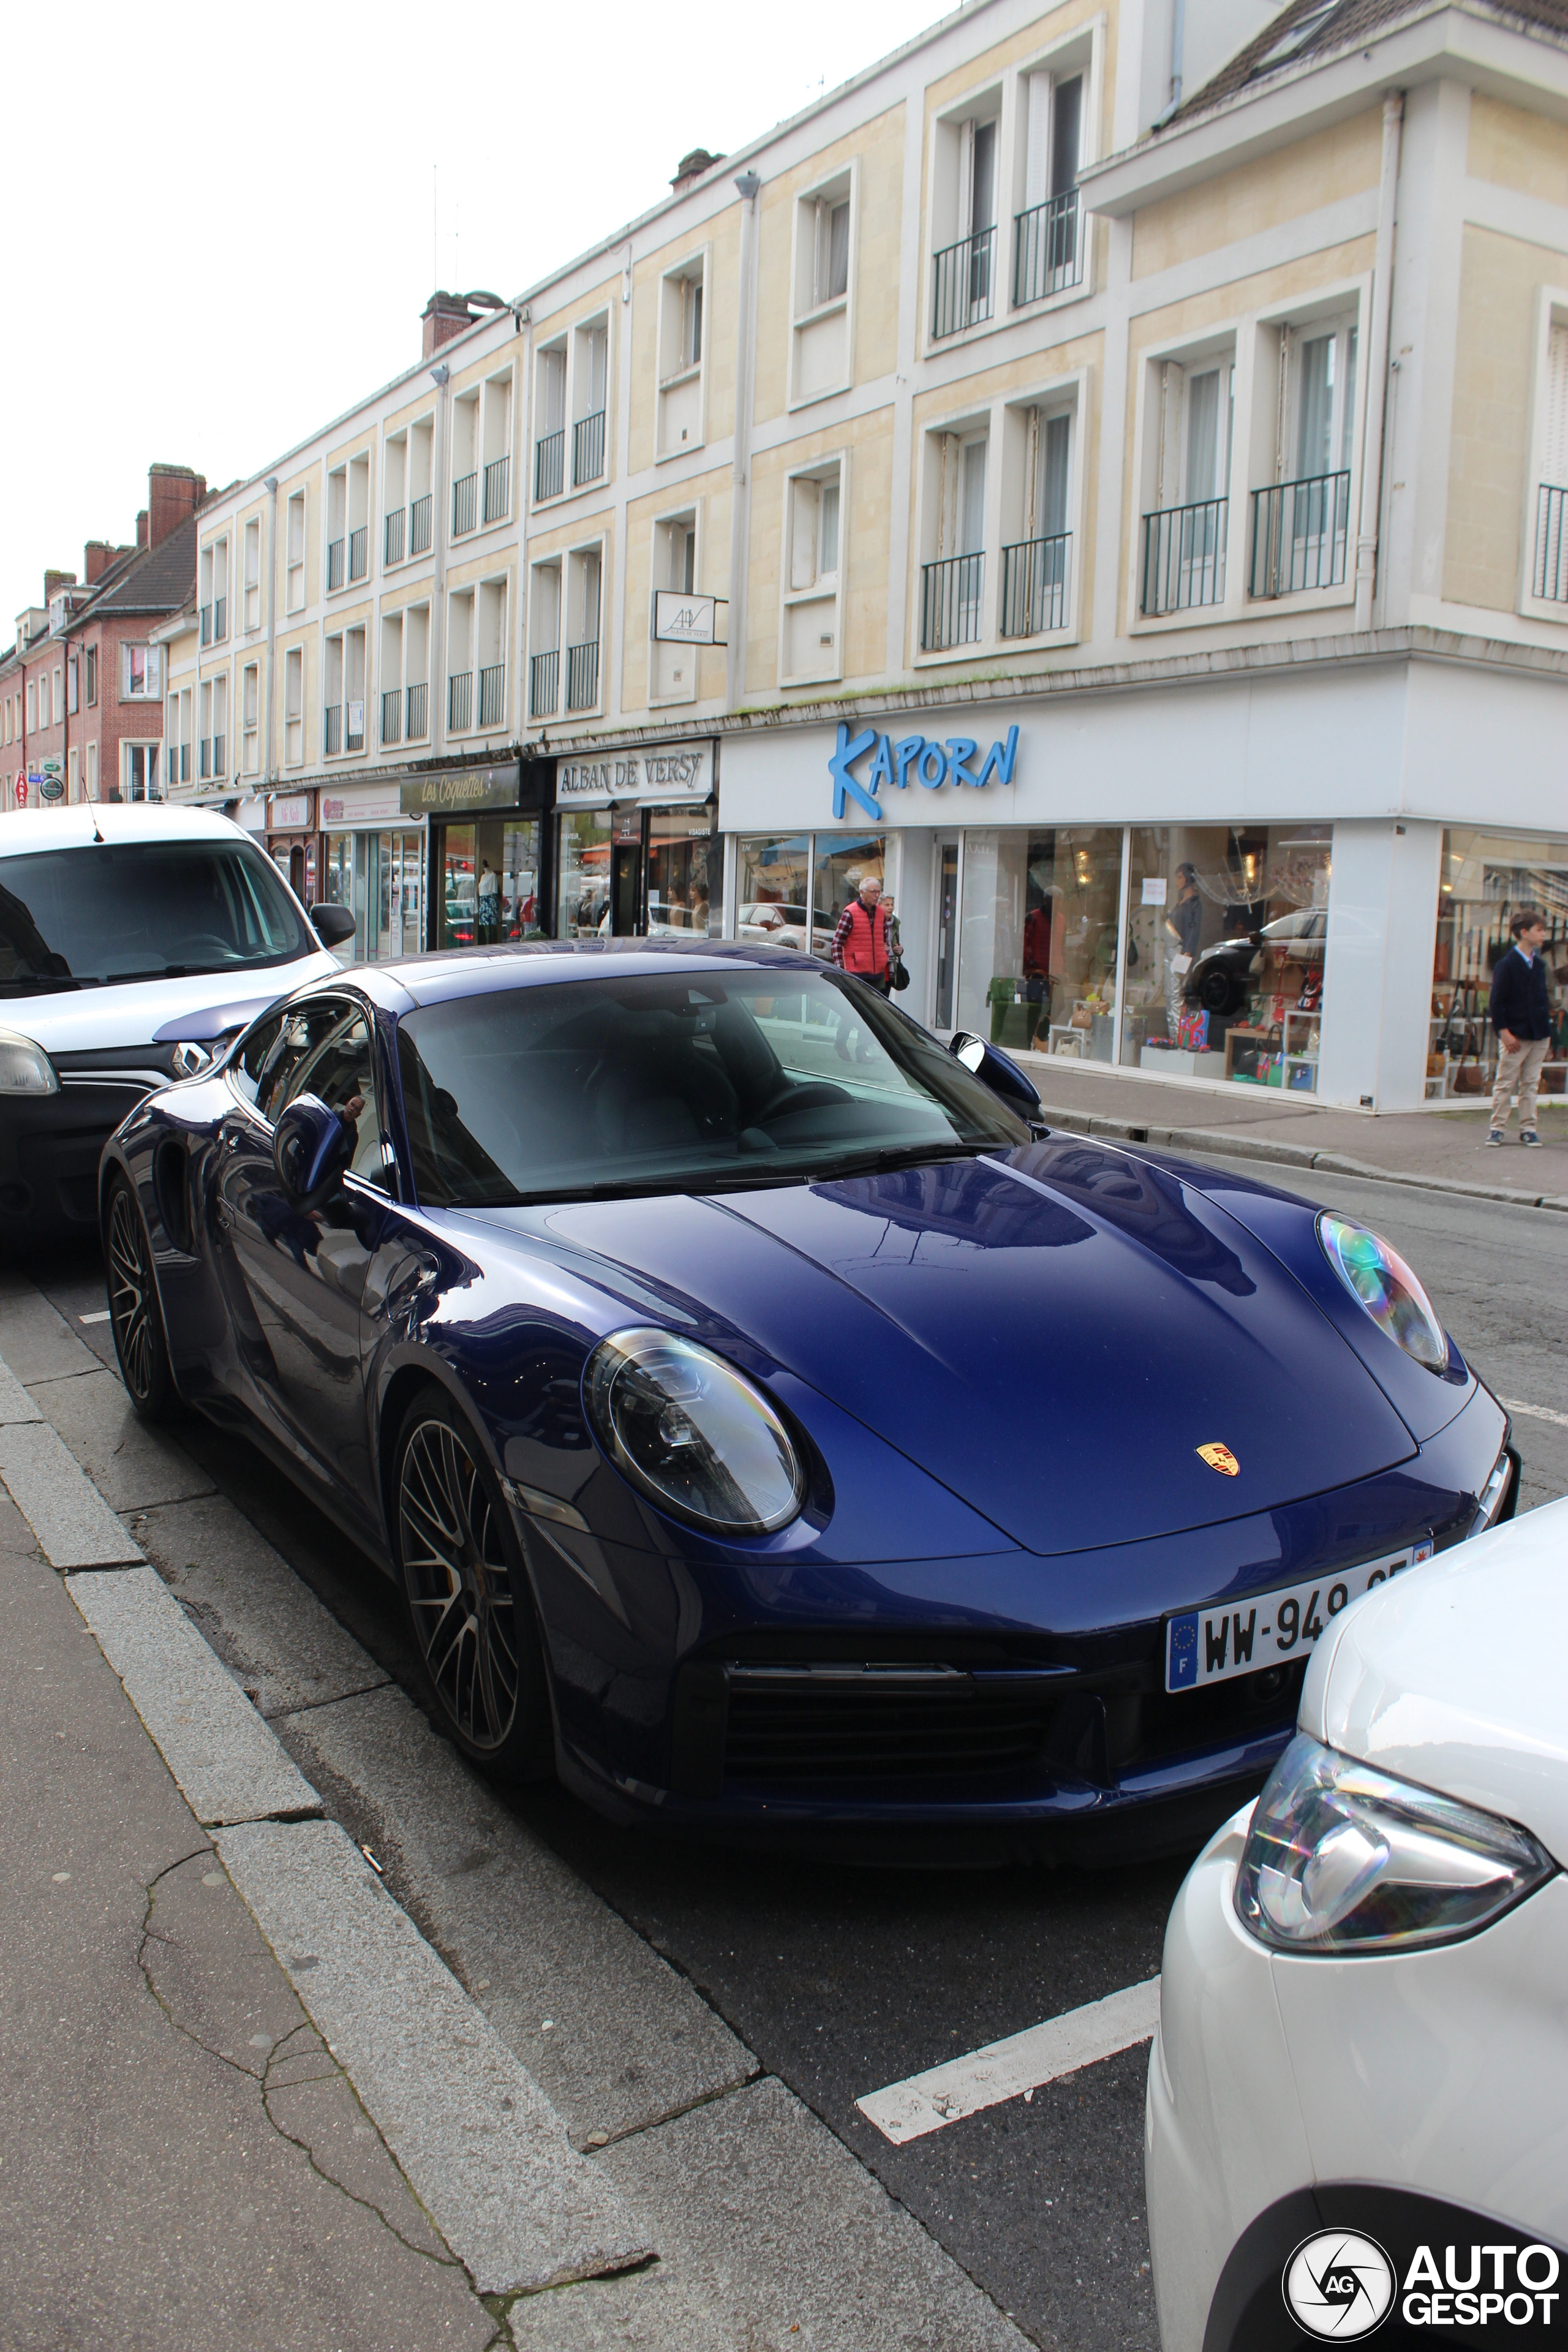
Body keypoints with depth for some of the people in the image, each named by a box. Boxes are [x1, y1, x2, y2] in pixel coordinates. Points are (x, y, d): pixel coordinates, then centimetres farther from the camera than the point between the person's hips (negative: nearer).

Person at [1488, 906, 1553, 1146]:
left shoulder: (1539, 964, 10)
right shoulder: (1507, 963, -9)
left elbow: (1543, 998, 17)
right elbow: (1497, 1001, -12)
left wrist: (1547, 1027, 11)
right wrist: (1504, 1031, -17)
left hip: (1539, 1036, 6)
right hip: (1515, 1036, -6)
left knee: (1531, 1084, 9)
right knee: (1505, 1084, 1)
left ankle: (1528, 1129, 14)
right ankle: (1497, 1128, 9)